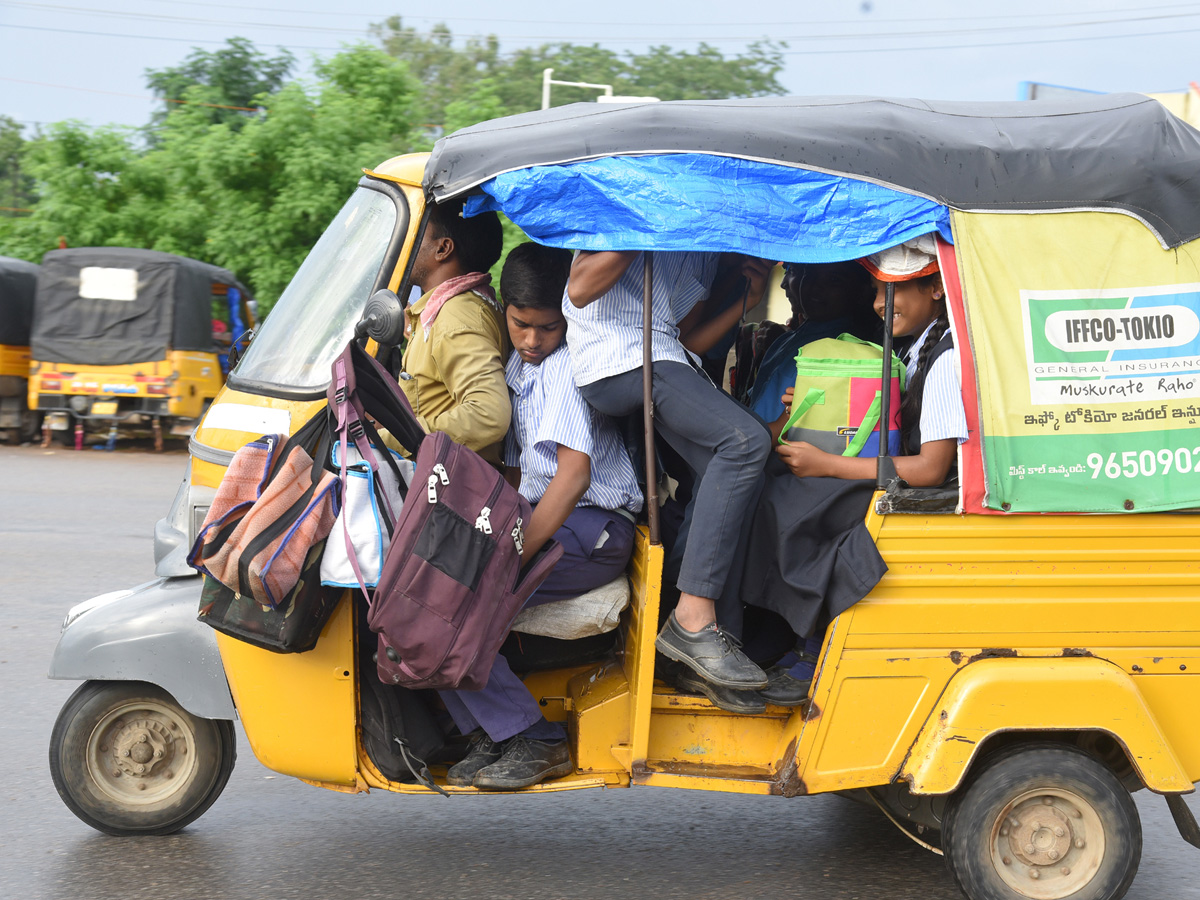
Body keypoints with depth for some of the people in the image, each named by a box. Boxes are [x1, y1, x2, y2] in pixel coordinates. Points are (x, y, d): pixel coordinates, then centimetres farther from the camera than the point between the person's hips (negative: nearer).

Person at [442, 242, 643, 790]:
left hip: (595, 529, -9)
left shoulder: (567, 366, -13)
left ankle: (534, 739, -10)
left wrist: (514, 558, -24)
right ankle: (490, 733, -1)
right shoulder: (517, 366, 17)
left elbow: (574, 475, -23)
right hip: (546, 518, 9)